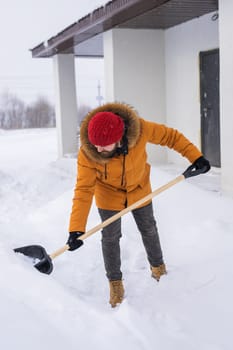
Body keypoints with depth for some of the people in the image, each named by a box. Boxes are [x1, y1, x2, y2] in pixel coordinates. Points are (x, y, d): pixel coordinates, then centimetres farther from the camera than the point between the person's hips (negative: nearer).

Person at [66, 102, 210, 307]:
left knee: (148, 229, 17)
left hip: (138, 188, 2)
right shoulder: (87, 152, -35)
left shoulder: (139, 128, -35)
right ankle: (115, 282, 25)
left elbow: (170, 136, -18)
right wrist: (76, 229, -37)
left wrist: (195, 156, -20)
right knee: (110, 237, 3)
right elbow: (84, 190, -33)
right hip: (108, 193, -2)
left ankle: (158, 266, 43)